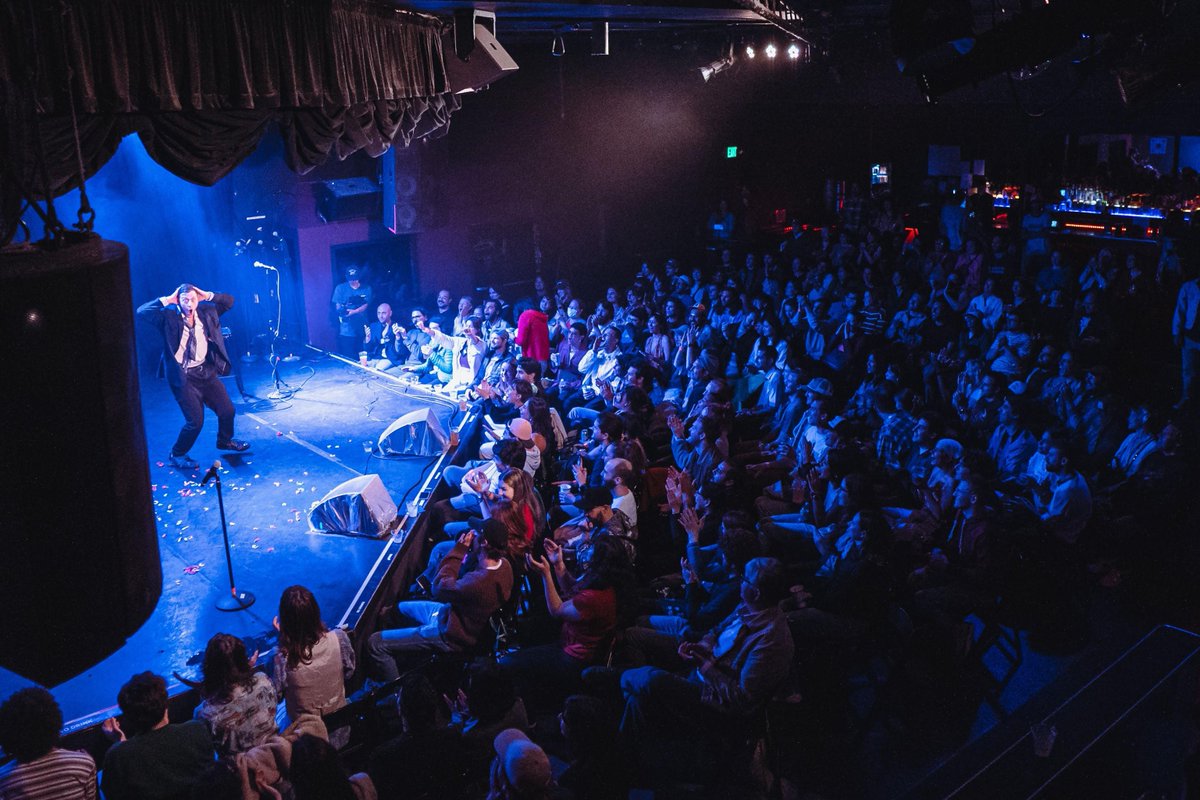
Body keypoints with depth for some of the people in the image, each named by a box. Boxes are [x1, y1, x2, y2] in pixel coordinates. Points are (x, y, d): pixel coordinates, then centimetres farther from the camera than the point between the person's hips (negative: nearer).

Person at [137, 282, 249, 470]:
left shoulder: (206, 312, 3)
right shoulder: (169, 317, -11)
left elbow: (229, 301, 10)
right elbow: (141, 312, -23)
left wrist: (207, 296, -4)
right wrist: (167, 300, -18)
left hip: (206, 371, 5)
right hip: (183, 377, -5)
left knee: (227, 410, 9)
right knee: (195, 421, -8)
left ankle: (225, 441, 40)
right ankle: (177, 455, 16)